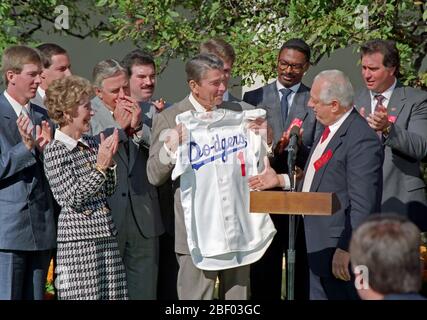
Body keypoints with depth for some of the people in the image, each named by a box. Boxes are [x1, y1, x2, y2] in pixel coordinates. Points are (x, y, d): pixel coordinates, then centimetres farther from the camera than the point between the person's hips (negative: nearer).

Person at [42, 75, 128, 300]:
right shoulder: (55, 151, -8)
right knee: (83, 294, -5)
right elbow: (73, 200, -13)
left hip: (106, 236, 7)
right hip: (78, 241, -6)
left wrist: (109, 162, -1)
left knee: (111, 294, 4)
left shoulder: (92, 144, 11)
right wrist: (100, 166, -16)